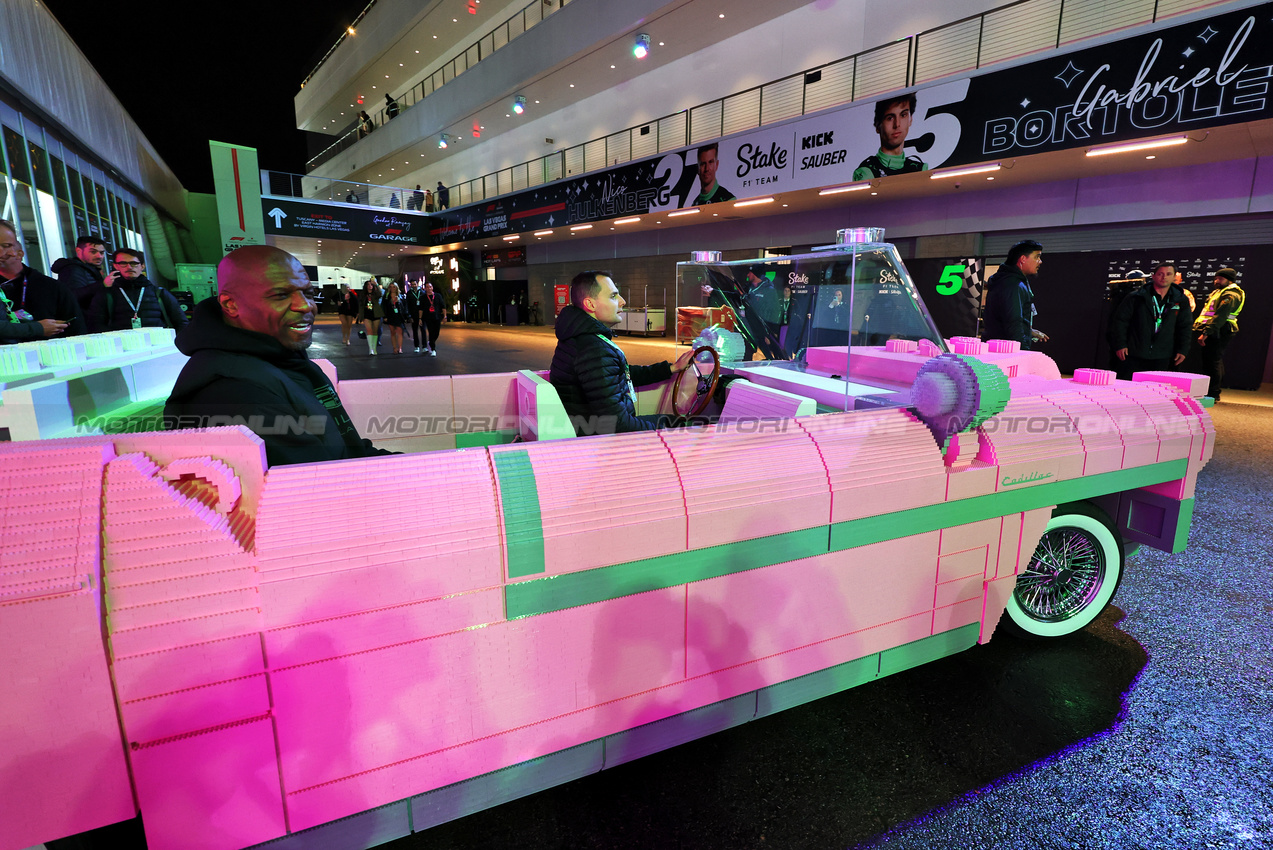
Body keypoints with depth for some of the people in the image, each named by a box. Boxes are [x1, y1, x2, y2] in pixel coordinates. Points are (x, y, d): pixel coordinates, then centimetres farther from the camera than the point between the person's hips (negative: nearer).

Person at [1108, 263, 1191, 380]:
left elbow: (1185, 327, 15)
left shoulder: (1181, 301, 10)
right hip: (1133, 356, -3)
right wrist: (1120, 345, -8)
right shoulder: (1136, 298, -1)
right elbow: (1119, 321, -1)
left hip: (1161, 358, 3)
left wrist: (1183, 350, 9)